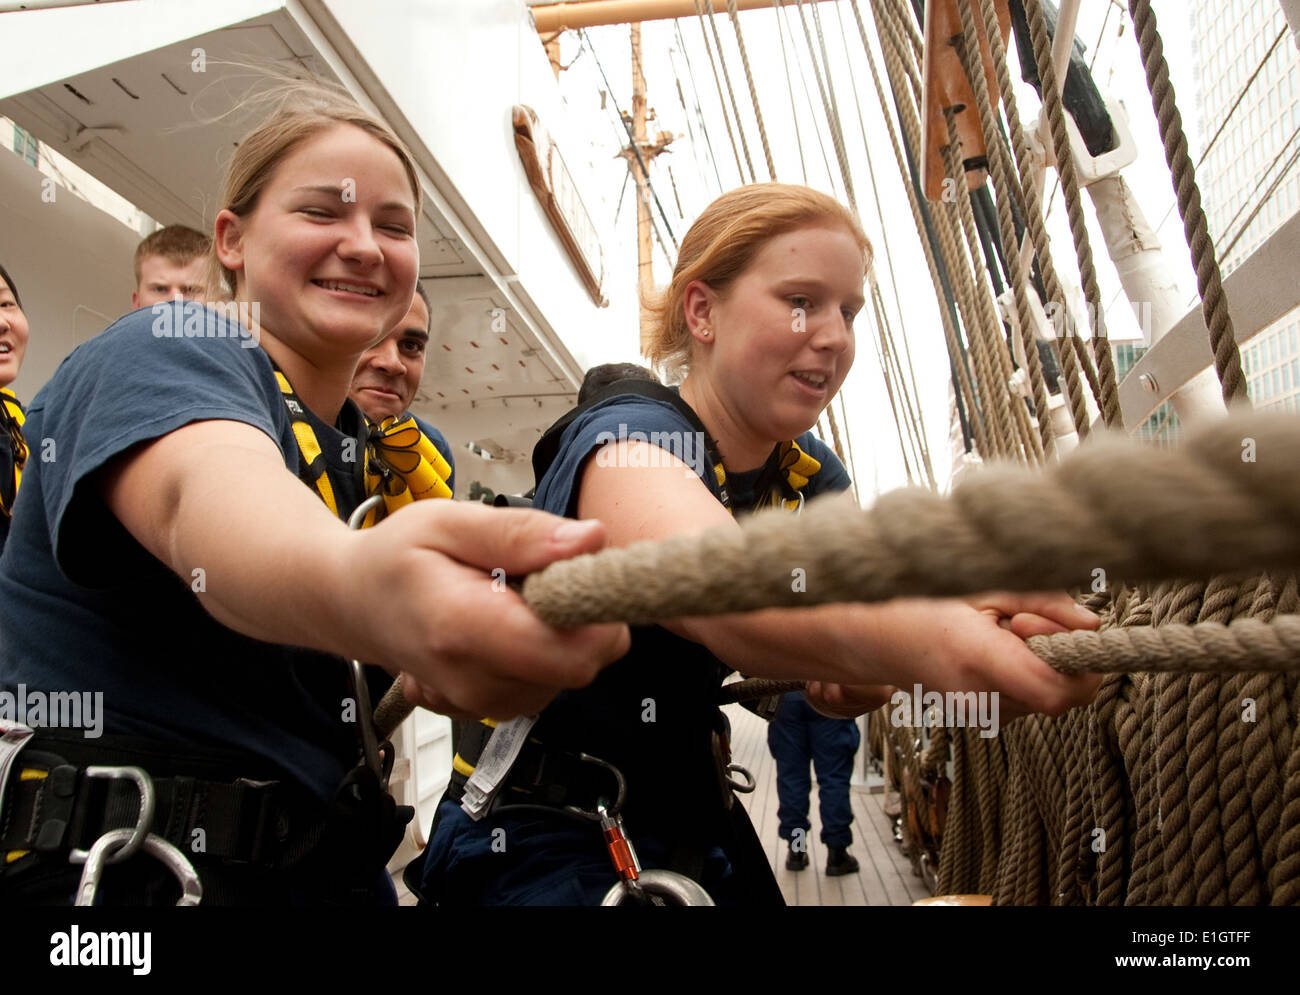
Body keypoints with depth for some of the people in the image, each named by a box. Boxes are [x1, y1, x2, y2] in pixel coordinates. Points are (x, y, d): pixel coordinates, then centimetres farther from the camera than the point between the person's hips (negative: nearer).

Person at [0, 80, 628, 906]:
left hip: (324, 866, 8)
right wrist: (357, 588, -59)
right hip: (123, 865, -8)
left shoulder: (355, 440, 12)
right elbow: (205, 495, -38)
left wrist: (425, 677, 2)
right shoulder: (159, 357, -12)